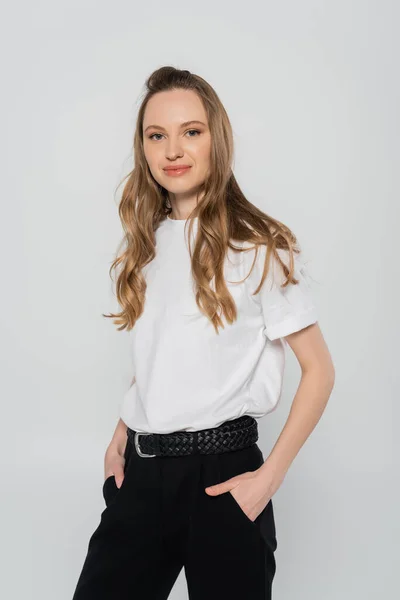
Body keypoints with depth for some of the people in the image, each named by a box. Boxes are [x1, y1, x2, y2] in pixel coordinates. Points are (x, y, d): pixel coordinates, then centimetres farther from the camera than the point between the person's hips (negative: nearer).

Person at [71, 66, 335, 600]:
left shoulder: (260, 246, -8)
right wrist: (121, 436, 7)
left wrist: (269, 477, -13)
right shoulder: (148, 242, 9)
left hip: (220, 471, -5)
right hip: (140, 468, 5)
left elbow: (319, 369, -7)